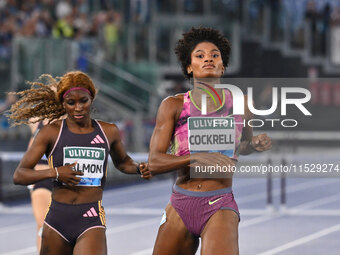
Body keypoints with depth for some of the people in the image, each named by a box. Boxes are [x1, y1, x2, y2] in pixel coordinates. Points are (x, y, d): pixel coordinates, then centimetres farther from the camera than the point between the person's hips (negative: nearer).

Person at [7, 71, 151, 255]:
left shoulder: (108, 132, 9)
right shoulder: (51, 133, 2)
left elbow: (122, 162, 31)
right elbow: (19, 176, 0)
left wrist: (139, 169, 8)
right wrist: (54, 172, -15)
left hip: (92, 220, -1)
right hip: (57, 219, 1)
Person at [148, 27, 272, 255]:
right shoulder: (173, 106, 2)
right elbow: (154, 163, -6)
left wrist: (256, 144, 3)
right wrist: (197, 157, -20)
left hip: (220, 207, -2)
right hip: (180, 206, 2)